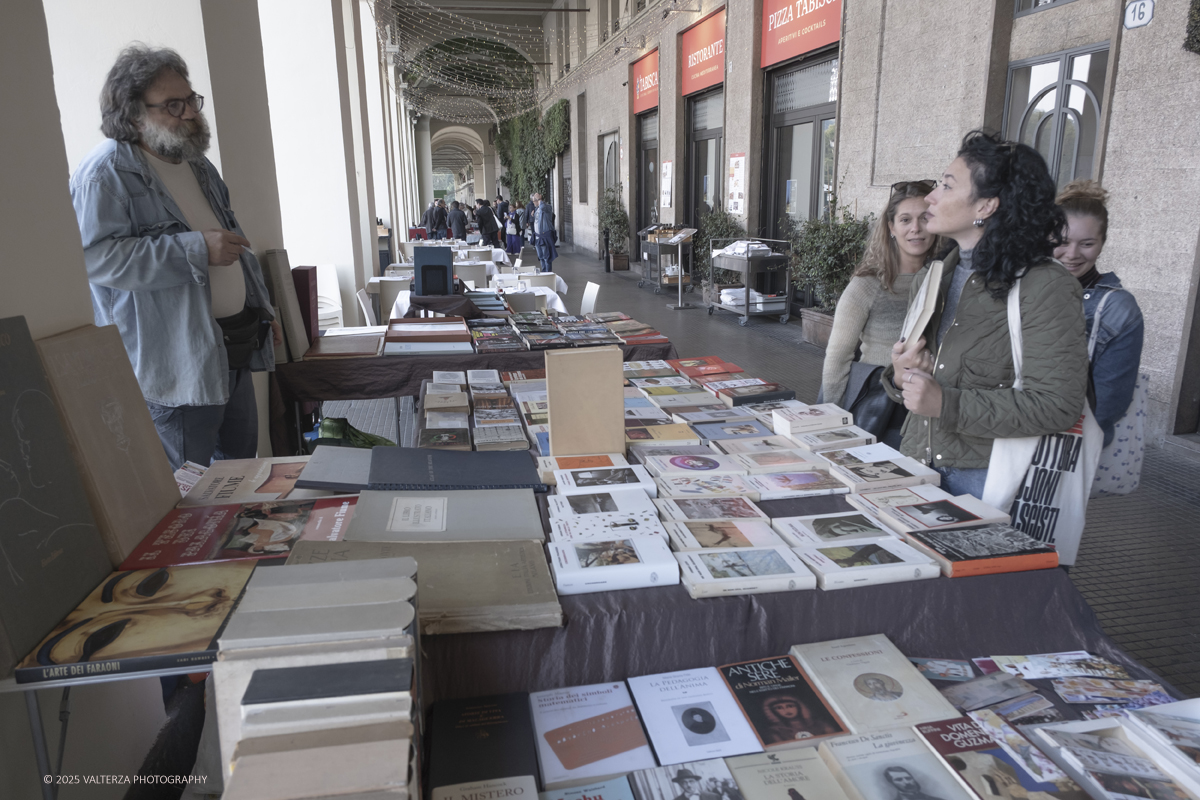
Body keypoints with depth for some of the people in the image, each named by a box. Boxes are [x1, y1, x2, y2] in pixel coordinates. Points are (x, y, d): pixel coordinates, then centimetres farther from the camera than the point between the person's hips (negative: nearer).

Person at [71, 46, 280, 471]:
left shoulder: (197, 164, 16)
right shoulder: (105, 174, -11)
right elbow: (96, 256, -23)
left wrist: (262, 310, 21)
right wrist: (197, 250, -25)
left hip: (236, 349, 8)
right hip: (176, 366, -8)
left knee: (243, 465, 19)